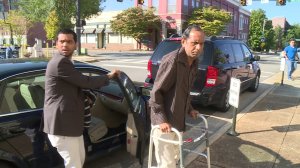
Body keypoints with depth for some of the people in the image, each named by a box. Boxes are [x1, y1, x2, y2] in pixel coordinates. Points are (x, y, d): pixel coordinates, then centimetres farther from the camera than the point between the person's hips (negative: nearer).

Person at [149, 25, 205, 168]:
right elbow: (156, 92, -20)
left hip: (178, 119, 9)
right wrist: (161, 119, -23)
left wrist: (189, 109, 16)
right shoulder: (171, 60, -23)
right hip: (165, 121, -8)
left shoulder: (194, 62, 5)